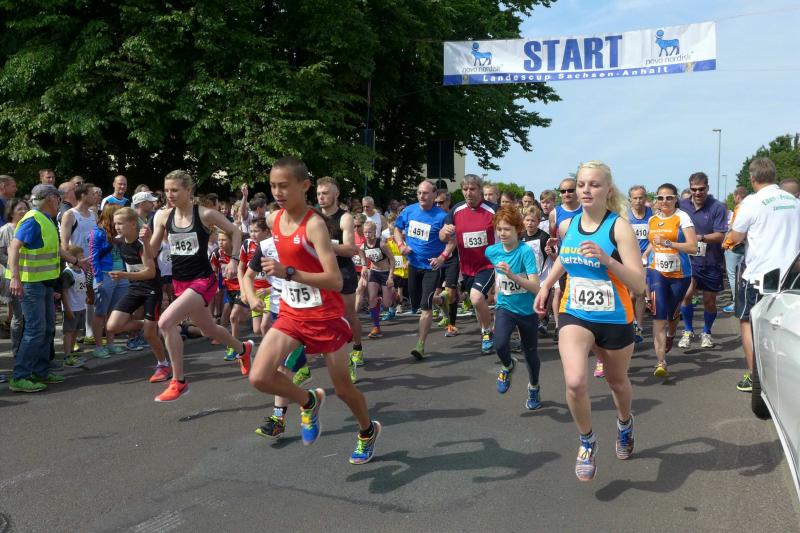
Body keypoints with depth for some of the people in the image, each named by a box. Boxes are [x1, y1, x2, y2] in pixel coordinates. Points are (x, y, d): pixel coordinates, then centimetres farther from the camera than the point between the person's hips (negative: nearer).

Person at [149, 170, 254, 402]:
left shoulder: (205, 214, -12)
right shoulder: (163, 216, 0)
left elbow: (235, 231, 2)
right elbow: (152, 251, 5)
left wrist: (234, 259, -4)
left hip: (203, 280, -6)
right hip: (179, 282, 6)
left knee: (166, 322, -24)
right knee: (208, 329, 21)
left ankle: (179, 381, -10)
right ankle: (243, 348, 52)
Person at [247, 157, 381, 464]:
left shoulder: (314, 225, -21)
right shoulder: (274, 220, 0)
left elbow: (335, 280, -30)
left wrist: (287, 272, -37)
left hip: (325, 316, -5)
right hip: (291, 314, 6)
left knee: (343, 387, 10)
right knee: (259, 377, -13)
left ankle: (368, 431, 41)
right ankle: (309, 402, 16)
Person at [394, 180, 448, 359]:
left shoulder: (442, 216, -16)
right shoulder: (409, 211, -2)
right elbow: (397, 229, 12)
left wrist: (442, 257, -24)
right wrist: (401, 245, -5)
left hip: (431, 266, -5)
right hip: (413, 263, 6)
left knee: (425, 306, -11)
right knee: (415, 304, 18)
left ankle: (421, 345, -5)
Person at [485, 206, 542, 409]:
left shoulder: (526, 251, -20)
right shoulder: (492, 251, -7)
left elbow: (536, 287, -27)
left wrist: (512, 275, -38)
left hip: (527, 310, -2)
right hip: (505, 307, 2)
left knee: (530, 352, 13)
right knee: (500, 344, -23)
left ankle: (533, 389, 40)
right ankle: (508, 366, 12)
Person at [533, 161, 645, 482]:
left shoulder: (619, 227, -15)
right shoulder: (566, 226, -2)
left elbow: (639, 284, -20)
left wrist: (606, 258, -32)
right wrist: (546, 285, 17)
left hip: (615, 320, -2)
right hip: (574, 315, 2)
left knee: (617, 381, 21)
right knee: (575, 382, -21)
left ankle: (625, 423, 56)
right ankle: (587, 442, 7)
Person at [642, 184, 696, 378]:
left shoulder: (682, 217, -6)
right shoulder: (652, 220, 8)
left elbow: (692, 246, -15)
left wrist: (667, 243, -23)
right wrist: (646, 253, 9)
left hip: (679, 273, -2)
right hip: (657, 271, 2)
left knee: (672, 313, 15)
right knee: (659, 316, -13)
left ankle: (670, 335, 52)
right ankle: (661, 362, -17)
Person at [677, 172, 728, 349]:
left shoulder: (717, 207, -10)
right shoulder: (682, 205, 0)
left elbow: (720, 236, -14)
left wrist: (700, 238, -28)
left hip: (711, 262, -1)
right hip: (689, 259, 1)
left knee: (709, 301, 9)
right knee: (686, 294, -13)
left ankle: (706, 332, 33)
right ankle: (688, 331, 8)